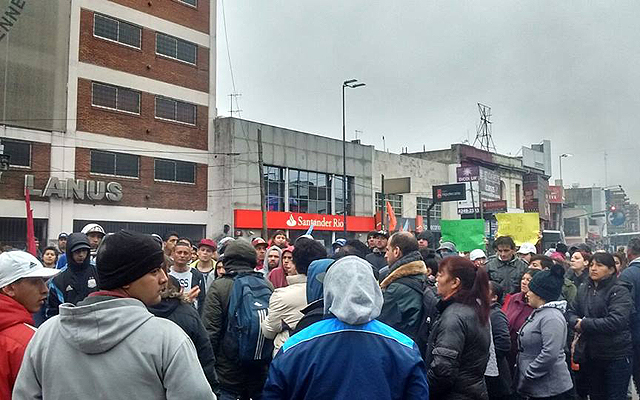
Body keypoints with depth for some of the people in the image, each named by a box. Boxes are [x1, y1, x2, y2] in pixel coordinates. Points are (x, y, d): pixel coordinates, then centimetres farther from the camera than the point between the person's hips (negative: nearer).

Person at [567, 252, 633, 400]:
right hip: (589, 354, 6)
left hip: (616, 356, -5)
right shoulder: (583, 289, 6)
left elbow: (616, 321, -25)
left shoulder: (620, 291, -12)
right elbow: (571, 312, 8)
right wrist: (576, 321, -15)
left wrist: (585, 324, -20)